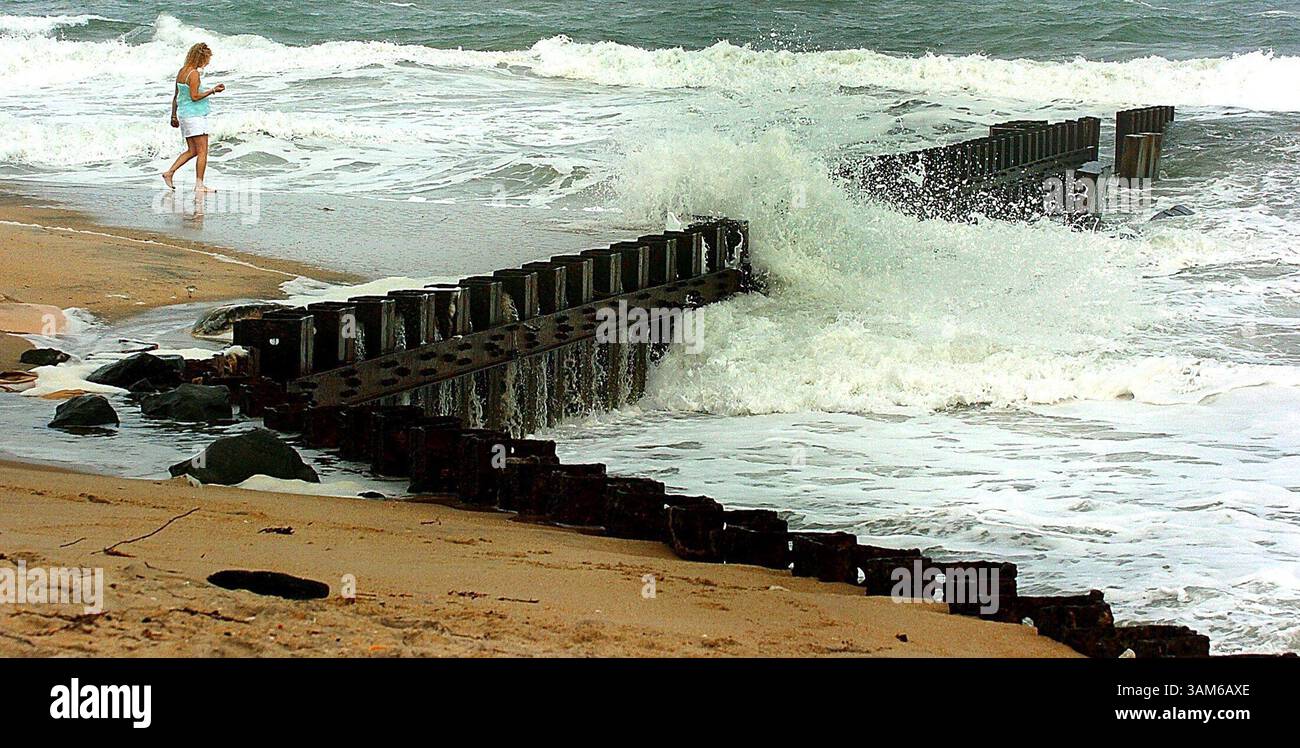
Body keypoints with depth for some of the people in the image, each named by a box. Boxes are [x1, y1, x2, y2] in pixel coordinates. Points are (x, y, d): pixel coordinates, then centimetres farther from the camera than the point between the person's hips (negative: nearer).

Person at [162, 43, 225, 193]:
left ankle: (169, 173, 10)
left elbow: (175, 96, 15)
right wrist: (212, 90, -14)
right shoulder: (194, 74, -15)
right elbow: (194, 96, -19)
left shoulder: (181, 72, 11)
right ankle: (199, 184, -5)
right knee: (202, 151, -4)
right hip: (195, 115, -9)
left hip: (183, 114, 9)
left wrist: (174, 116, 20)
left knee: (192, 151, 15)